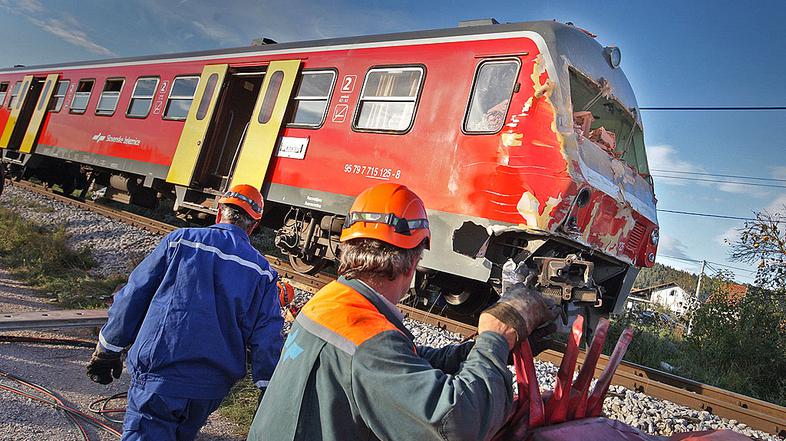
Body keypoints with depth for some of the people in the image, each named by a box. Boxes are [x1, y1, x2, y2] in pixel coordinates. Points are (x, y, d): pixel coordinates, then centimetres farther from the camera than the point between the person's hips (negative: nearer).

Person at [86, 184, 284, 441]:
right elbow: (267, 339, -1)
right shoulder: (262, 271, 2)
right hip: (211, 390, 3)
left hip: (158, 374, -2)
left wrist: (108, 350, 11)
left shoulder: (180, 240, -2)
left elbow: (134, 296, -1)